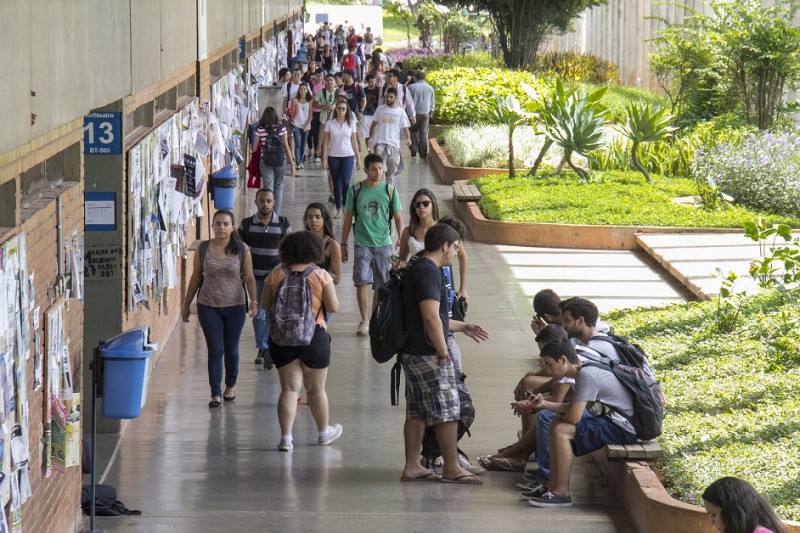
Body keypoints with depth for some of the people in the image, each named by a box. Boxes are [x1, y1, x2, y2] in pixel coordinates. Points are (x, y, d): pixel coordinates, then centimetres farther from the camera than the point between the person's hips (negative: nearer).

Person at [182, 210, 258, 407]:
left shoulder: (242, 250, -3)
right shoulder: (203, 249, -1)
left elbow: (249, 277, -1)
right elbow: (196, 277, 6)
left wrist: (253, 300, -15)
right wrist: (186, 305, 9)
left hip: (235, 306, 0)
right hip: (208, 306, 0)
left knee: (231, 350, 12)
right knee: (215, 350, -2)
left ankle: (230, 386, 34)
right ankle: (216, 393, 3)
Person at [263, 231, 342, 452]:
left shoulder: (275, 275, -2)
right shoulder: (320, 275, -7)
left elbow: (265, 304, 4)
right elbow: (333, 307, -8)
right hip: (314, 336, -1)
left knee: (289, 388, 3)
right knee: (316, 389, 14)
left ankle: (286, 437, -8)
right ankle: (324, 432, 30)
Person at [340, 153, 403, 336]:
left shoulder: (389, 190, 0)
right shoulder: (355, 190, -1)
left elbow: (398, 218, 5)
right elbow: (348, 218, 6)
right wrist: (343, 244, 6)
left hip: (384, 244, 1)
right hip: (362, 244, -1)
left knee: (380, 285, 6)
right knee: (361, 282, -10)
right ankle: (364, 321, -3)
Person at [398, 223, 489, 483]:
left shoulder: (416, 270, 16)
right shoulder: (429, 272, -17)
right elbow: (431, 318, -24)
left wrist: (462, 327, 29)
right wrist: (443, 352, -17)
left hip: (411, 353, 10)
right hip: (427, 355, -10)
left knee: (417, 411, 12)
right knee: (447, 411, -2)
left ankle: (412, 466, 14)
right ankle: (451, 469, 4)